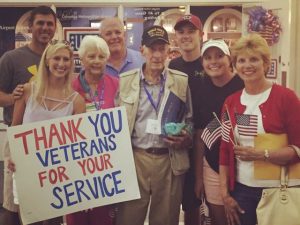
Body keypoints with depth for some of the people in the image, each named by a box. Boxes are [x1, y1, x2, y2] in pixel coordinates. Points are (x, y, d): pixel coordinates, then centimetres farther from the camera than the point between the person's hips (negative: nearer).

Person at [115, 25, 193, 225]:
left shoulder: (182, 80, 3)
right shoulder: (125, 80, 3)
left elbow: (190, 119, 11)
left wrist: (186, 139, -8)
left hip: (170, 160, 0)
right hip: (134, 159, 0)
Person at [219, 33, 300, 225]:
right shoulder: (231, 102, 6)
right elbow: (225, 150, 8)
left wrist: (262, 154, -23)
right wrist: (225, 193, 4)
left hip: (279, 190, -3)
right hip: (242, 190, 4)